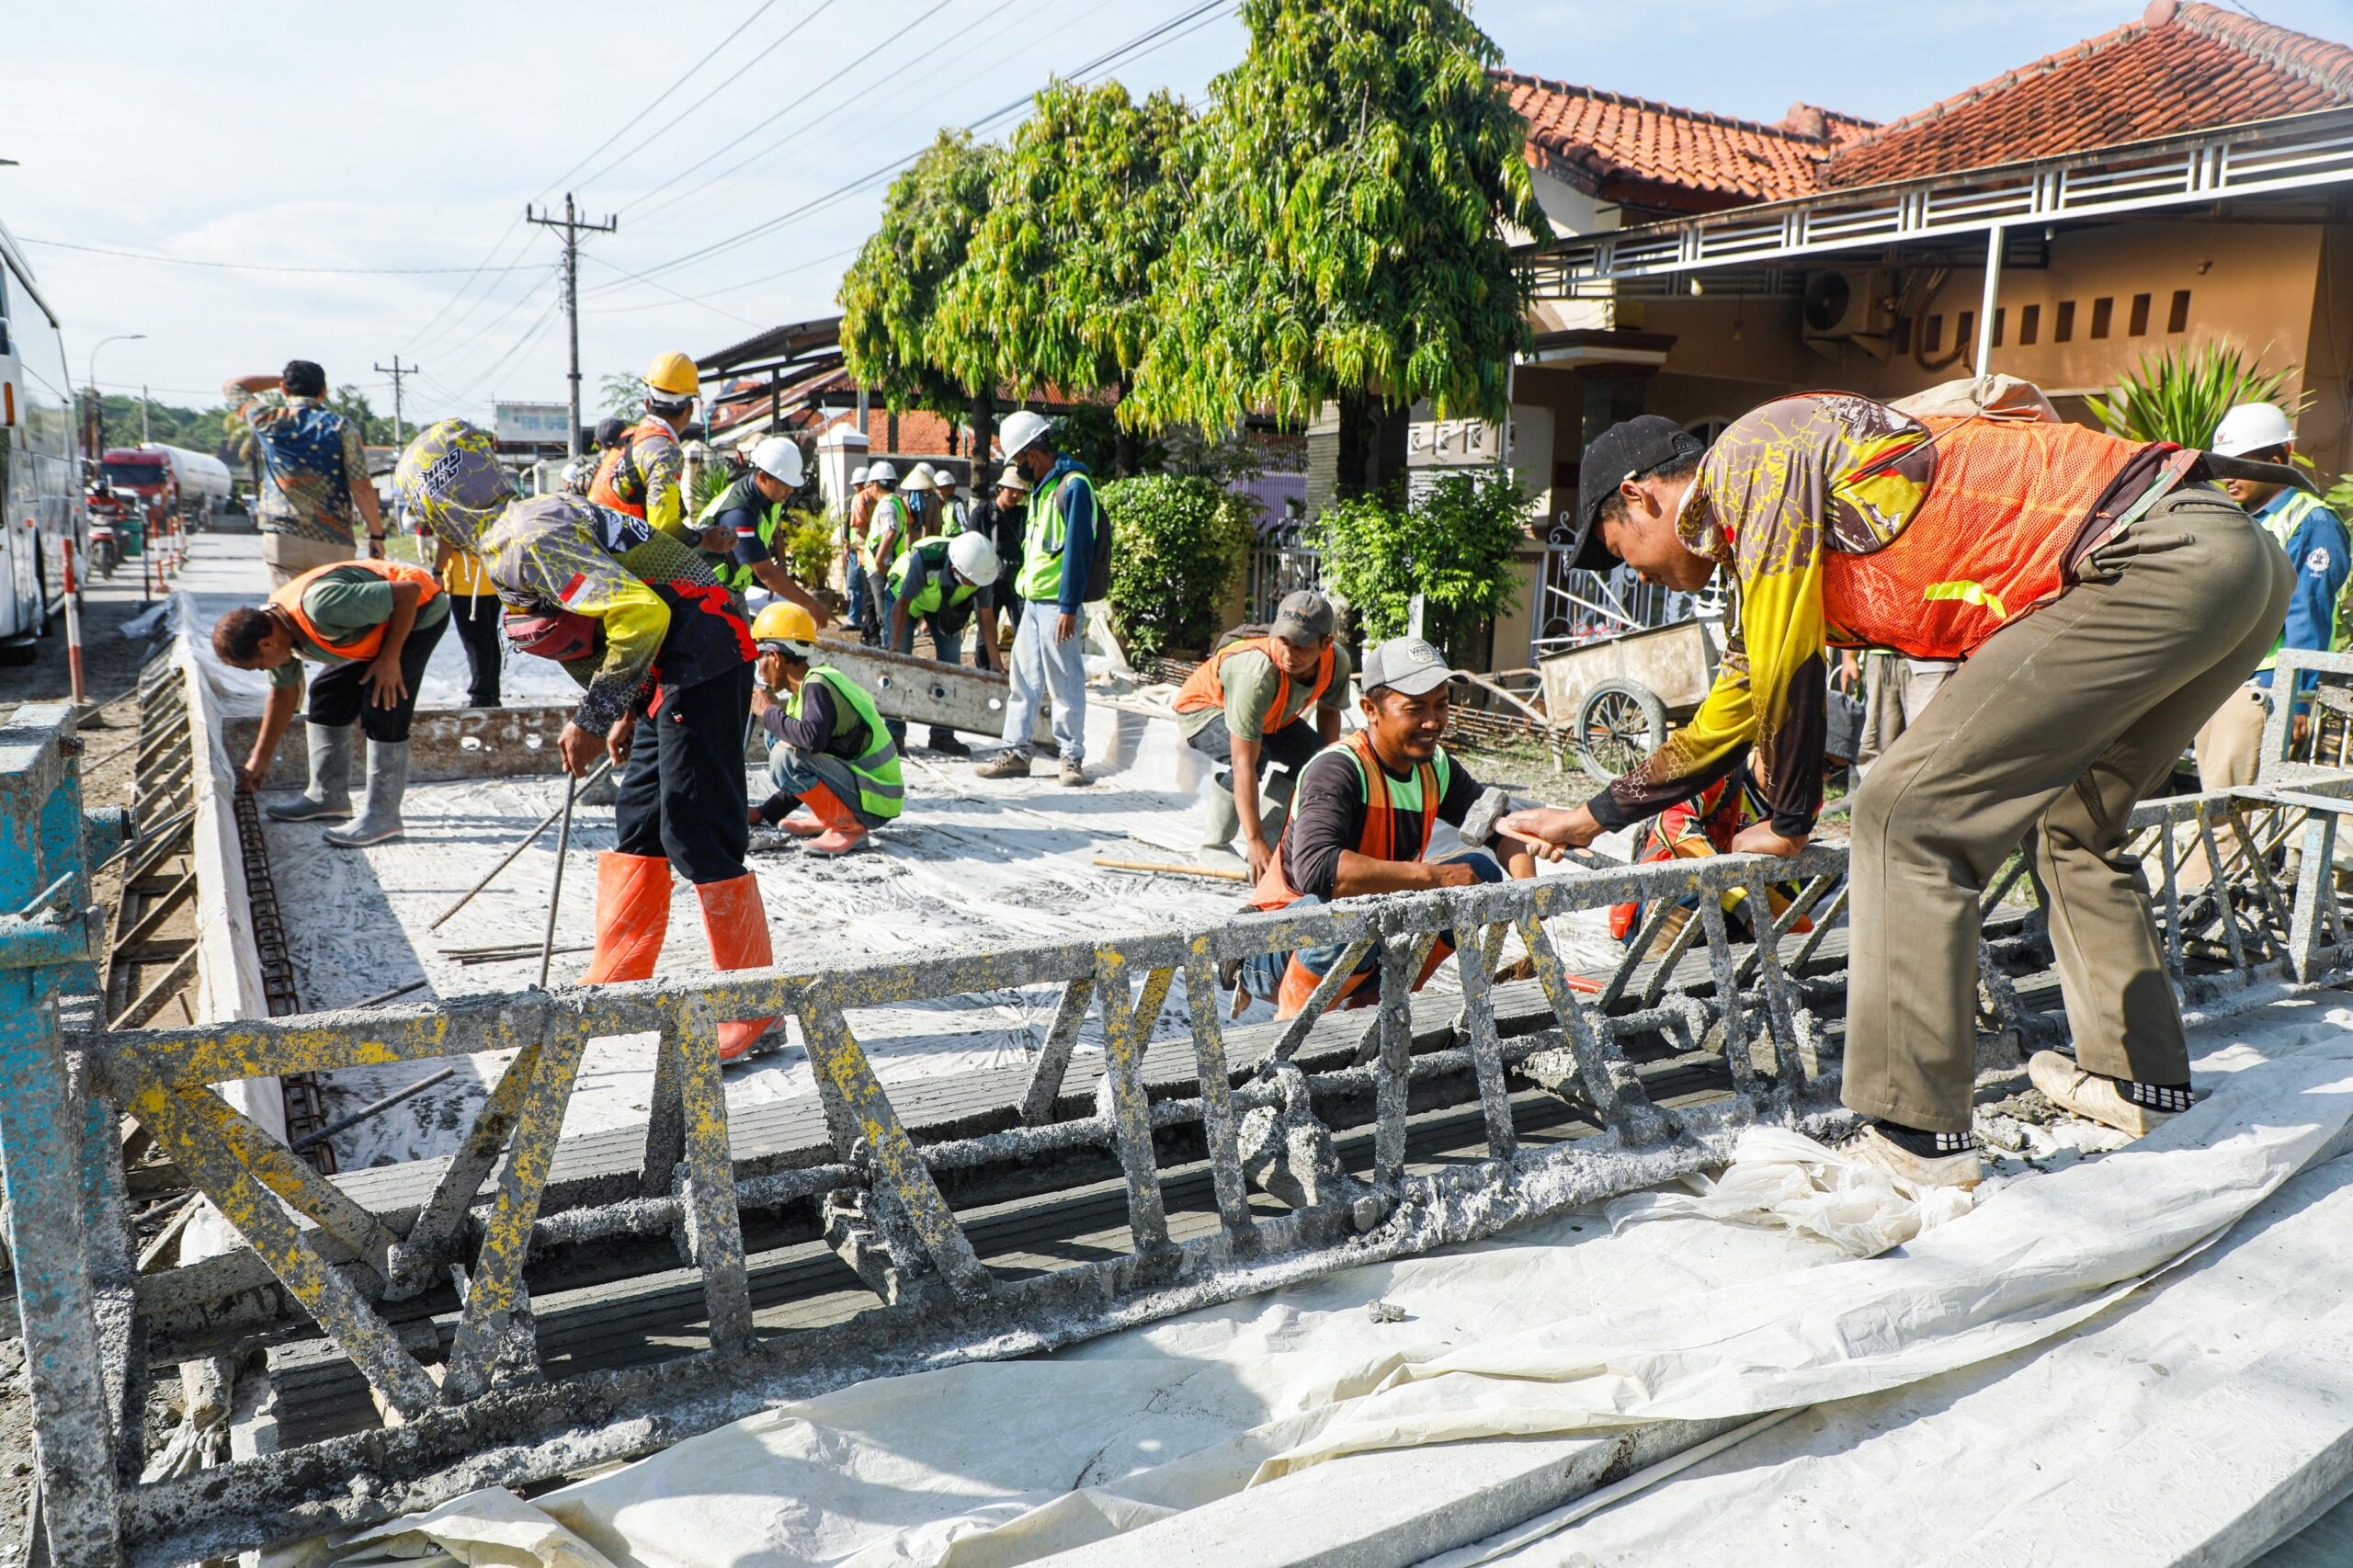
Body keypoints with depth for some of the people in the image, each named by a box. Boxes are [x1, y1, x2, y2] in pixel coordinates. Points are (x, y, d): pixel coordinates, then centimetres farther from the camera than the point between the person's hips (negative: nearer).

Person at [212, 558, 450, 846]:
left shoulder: (323, 607, -35)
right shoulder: (273, 627, -4)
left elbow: (409, 593, -31)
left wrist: (390, 659, -25)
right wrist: (261, 758, 15)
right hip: (383, 623, 9)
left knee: (383, 705, -17)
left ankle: (383, 815, -13)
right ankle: (328, 795, 18)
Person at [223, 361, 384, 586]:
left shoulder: (269, 420, 4)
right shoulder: (342, 427, -1)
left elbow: (231, 386, 25)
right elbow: (361, 487, -6)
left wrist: (280, 378, 24)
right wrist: (377, 535, -1)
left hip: (281, 540, 1)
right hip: (334, 543, -1)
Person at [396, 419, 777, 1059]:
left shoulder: (526, 539, -15)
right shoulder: (524, 525, 17)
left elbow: (639, 615, -27)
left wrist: (591, 719, -18)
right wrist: (628, 711, 21)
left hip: (702, 657, -11)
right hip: (670, 671, 11)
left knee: (698, 837, -8)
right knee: (637, 830, 15)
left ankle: (755, 1012, 0)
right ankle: (615, 983, 25)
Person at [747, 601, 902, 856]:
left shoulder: (816, 685, -15)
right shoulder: (804, 689, 13)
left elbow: (812, 738, -36)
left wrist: (769, 712, -17)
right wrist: (763, 813, 17)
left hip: (874, 803, -10)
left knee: (785, 756, -26)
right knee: (778, 734, 16)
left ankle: (849, 827, -13)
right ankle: (828, 818, 12)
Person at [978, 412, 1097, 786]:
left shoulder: (1073, 485, -13)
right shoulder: (1042, 487, 16)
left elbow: (1077, 549, -17)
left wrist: (1069, 607, -19)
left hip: (1057, 604, -9)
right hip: (1033, 600, 9)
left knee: (1065, 685, -2)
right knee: (1024, 680, 11)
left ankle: (1072, 757, 7)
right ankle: (1016, 752, 17)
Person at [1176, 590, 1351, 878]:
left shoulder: (1338, 661, -24)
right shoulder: (1257, 674, -45)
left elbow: (1328, 708, 2)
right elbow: (1244, 764, -46)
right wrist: (1254, 842, -49)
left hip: (1269, 716, 7)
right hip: (1203, 709, -7)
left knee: (1316, 755, -13)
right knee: (1256, 754, -35)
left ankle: (1272, 835, 1)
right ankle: (1214, 844, -16)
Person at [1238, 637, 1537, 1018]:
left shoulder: (1435, 768, 0)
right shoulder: (1337, 769, -24)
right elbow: (1315, 869, -40)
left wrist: (1526, 882, -9)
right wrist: (1432, 875, -35)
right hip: (1278, 950, -8)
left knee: (1480, 871, 0)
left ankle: (1374, 1000, 6)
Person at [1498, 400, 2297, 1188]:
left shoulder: (1750, 454, -4)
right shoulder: (1773, 549, 25)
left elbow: (1786, 672, -7)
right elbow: (1730, 714, 34)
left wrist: (1789, 821, 7)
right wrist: (1591, 816, 39)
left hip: (2157, 559, -11)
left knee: (1908, 815, -11)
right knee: (2069, 820, 27)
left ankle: (1918, 1134, -7)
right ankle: (2140, 1076, 35)